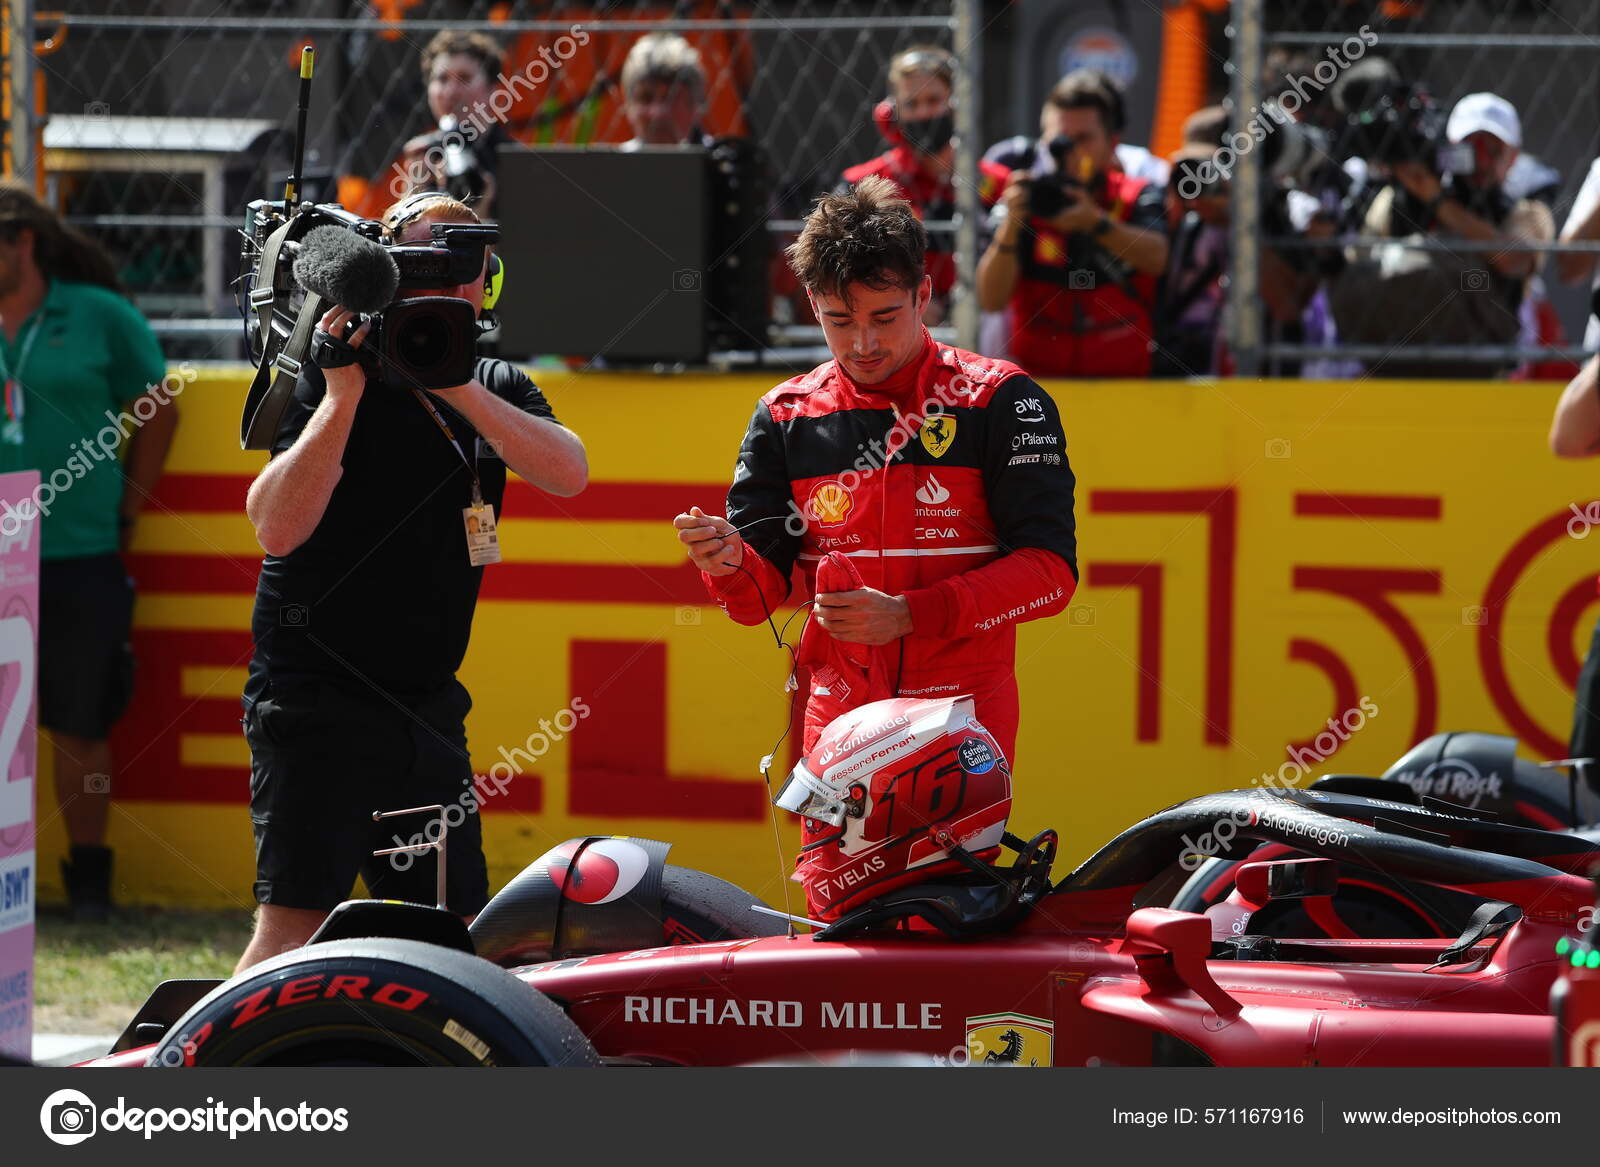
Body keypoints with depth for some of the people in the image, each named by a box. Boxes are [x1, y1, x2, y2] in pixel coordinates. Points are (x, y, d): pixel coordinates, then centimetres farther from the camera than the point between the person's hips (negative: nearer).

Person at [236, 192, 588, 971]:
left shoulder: (496, 390, 10)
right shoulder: (336, 384, -9)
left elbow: (568, 474, -10)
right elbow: (278, 528, -22)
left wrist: (461, 389, -22)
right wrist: (343, 397, -28)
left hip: (429, 708, 7)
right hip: (318, 701, -7)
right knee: (295, 925, -15)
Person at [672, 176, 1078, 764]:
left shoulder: (999, 399, -1)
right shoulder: (785, 416, 9)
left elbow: (1049, 569, -8)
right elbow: (762, 594, 8)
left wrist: (909, 614, -18)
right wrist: (729, 564, -17)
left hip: (966, 717, -2)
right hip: (839, 714, 3)